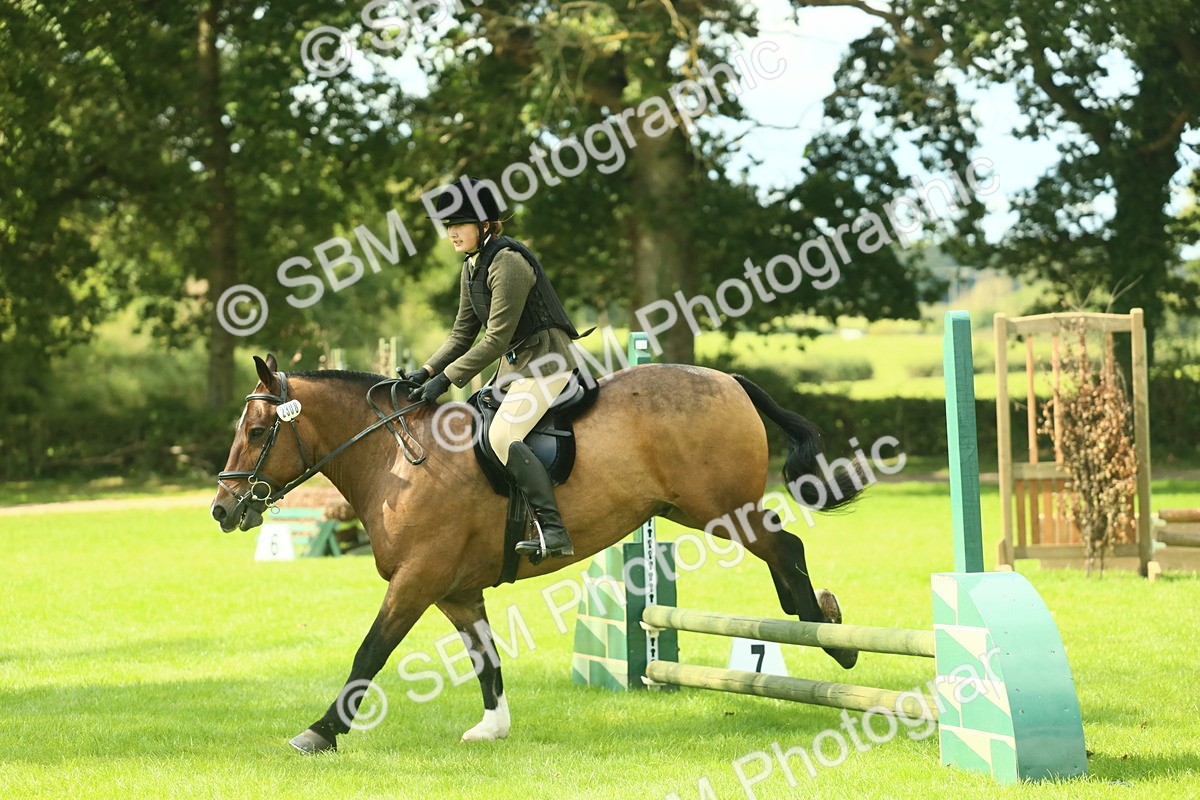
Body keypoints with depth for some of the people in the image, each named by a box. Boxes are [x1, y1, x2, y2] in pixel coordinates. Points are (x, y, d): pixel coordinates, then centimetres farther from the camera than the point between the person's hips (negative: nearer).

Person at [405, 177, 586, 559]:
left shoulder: (507, 262, -20)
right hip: (514, 362, 11)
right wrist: (428, 371, 1)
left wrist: (447, 378, -21)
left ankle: (554, 531, -28)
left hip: (546, 358, -11)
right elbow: (463, 331, 14)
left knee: (504, 435, -25)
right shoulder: (471, 267, 10)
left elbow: (497, 338, -22)